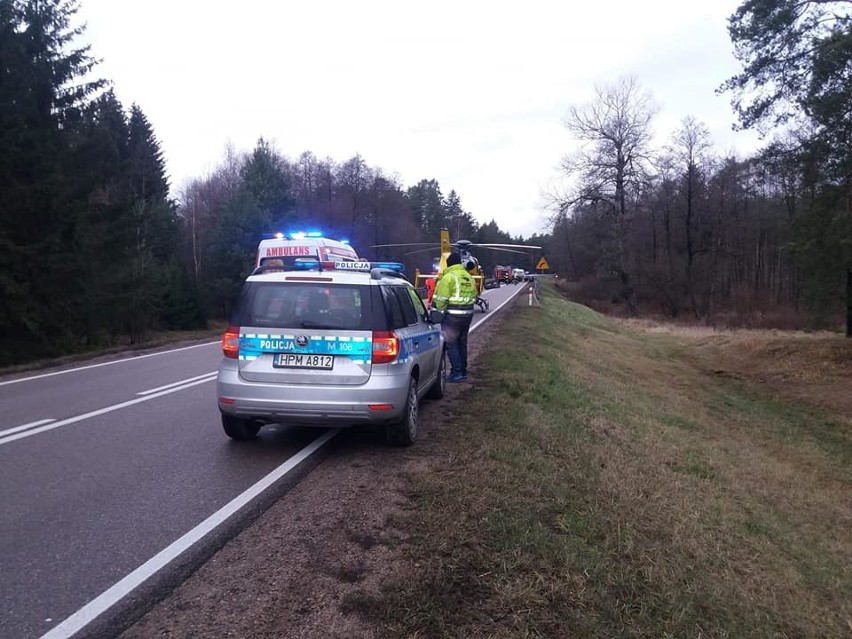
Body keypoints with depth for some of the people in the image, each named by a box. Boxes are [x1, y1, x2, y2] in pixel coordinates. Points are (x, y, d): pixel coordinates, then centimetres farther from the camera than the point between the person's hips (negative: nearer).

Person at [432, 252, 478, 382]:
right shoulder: (469, 277, 14)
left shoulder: (448, 277, -11)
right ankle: (463, 371, 23)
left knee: (451, 343, -1)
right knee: (462, 343, 16)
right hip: (468, 314, 8)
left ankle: (456, 372, -4)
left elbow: (441, 299, -13)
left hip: (452, 316, -8)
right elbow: (474, 296, 17)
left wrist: (439, 309, 1)